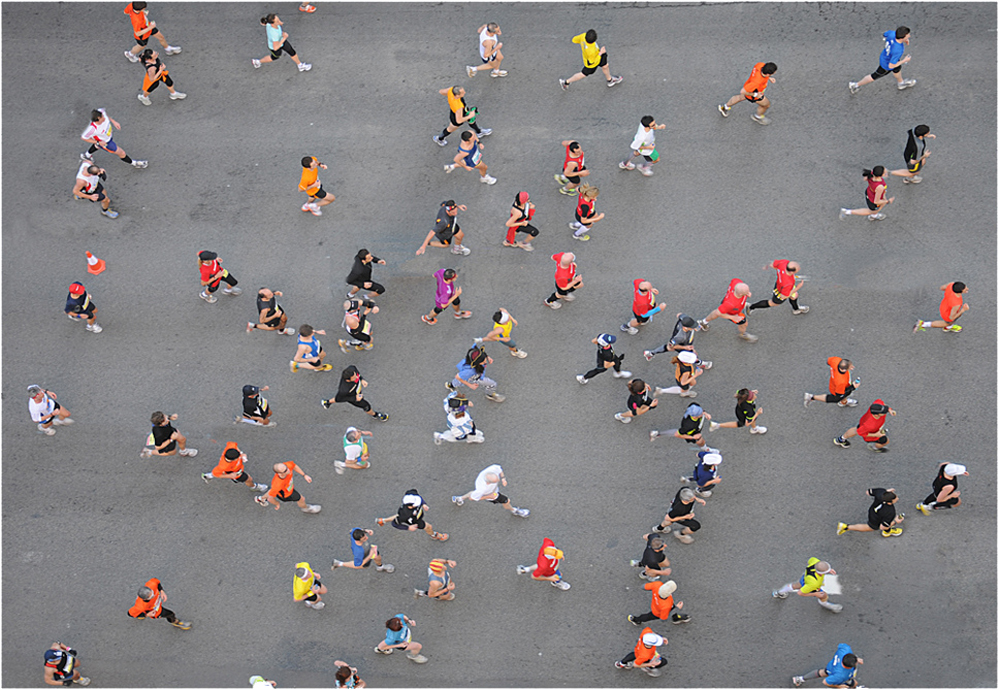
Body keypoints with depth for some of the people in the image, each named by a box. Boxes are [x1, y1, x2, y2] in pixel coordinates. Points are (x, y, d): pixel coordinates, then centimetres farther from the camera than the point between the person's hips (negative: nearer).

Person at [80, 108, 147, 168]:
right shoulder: (93, 128, -47)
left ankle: (86, 155, 68)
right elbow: (83, 137, -27)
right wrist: (98, 142, -26)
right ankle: (133, 163, 41)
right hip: (104, 141, -6)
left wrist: (113, 121, -9)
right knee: (121, 153, 11)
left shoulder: (101, 111, -36)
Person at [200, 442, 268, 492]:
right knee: (249, 480, 17)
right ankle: (254, 487, 55)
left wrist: (241, 453, -18)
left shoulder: (231, 446, -41)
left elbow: (230, 443, -14)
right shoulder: (224, 466, -48)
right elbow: (215, 473, -29)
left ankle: (207, 475, 62)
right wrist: (230, 476, -28)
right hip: (233, 472, -6)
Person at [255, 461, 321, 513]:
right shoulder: (278, 485, -50)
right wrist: (277, 504, -12)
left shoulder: (287, 465, -40)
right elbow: (270, 498, -33)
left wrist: (304, 475, -9)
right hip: (286, 494, -5)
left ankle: (261, 499, 69)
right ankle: (306, 508, 58)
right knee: (301, 499, 20)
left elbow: (294, 466, -13)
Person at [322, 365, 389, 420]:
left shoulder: (351, 368, -39)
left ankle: (327, 402, 65)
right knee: (366, 406, 19)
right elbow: (338, 399, -27)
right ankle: (375, 414, 54)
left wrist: (362, 380, -22)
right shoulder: (344, 390, -49)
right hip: (352, 396, -5)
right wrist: (355, 398, -31)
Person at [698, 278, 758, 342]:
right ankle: (743, 334, 59)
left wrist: (747, 292, -12)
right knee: (743, 324, 23)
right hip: (730, 313, -5)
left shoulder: (737, 282, -39)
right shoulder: (731, 303, -50)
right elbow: (718, 313, -33)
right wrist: (733, 317, -22)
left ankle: (704, 322, 64)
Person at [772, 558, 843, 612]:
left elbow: (811, 559, -12)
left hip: (805, 577, 5)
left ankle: (778, 593, 63)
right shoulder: (813, 583, -49)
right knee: (824, 596, 24)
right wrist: (815, 594, -21)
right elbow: (800, 593, -34)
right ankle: (823, 603, 62)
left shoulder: (816, 561, -40)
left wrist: (828, 570, -12)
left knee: (796, 585, 36)